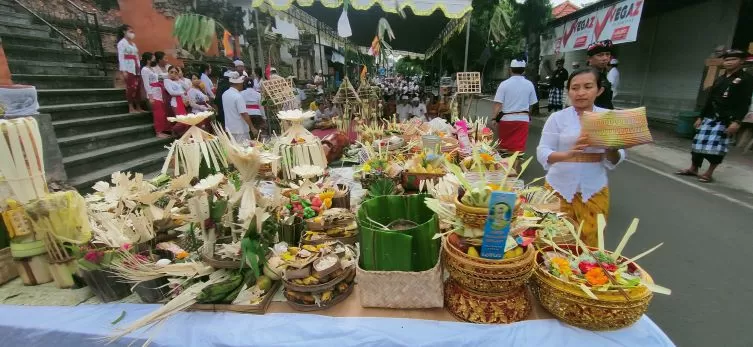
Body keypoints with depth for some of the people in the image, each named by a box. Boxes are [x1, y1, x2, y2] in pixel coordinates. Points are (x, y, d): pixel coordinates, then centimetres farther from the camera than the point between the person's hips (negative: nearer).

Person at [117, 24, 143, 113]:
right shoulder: (122, 42, -3)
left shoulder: (133, 43, 20)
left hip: (135, 68, 7)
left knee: (137, 87, 5)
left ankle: (138, 107, 9)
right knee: (131, 87, -10)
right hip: (128, 68, -7)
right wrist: (123, 70, -17)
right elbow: (121, 57, -10)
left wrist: (139, 68, 8)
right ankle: (131, 108, -6)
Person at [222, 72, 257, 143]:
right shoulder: (238, 96, -19)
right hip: (240, 130, -8)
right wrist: (252, 127, -16)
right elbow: (244, 114, -21)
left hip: (229, 128, 8)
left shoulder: (224, 94, 6)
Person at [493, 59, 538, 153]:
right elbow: (531, 104, 8)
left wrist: (495, 118, -2)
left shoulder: (504, 84, -5)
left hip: (506, 119, -1)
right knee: (519, 146, 2)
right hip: (523, 119, 1)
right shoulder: (529, 84, 3)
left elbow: (498, 104, -10)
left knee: (504, 146, 14)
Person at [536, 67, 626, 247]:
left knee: (590, 243, 11)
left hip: (594, 191, 2)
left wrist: (611, 149, -19)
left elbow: (615, 161, 2)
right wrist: (568, 154, -30)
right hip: (560, 188, -1)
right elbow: (542, 153, -12)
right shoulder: (557, 117, -4)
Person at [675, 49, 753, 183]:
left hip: (726, 120, -6)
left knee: (716, 146, -6)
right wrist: (701, 116, 15)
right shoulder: (719, 79, 17)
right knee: (699, 143, 4)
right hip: (710, 117, 6)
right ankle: (693, 169, 13)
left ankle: (709, 173, 3)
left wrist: (737, 121, -18)